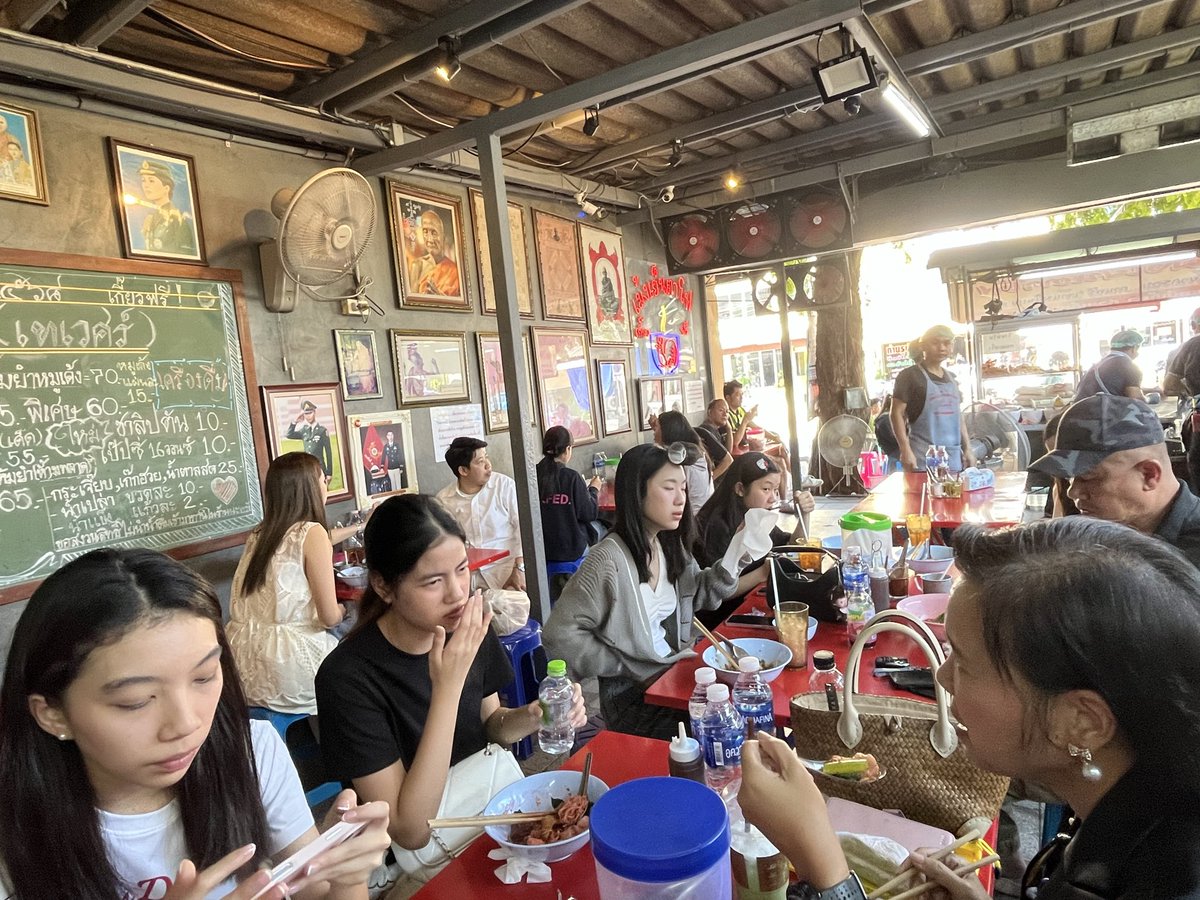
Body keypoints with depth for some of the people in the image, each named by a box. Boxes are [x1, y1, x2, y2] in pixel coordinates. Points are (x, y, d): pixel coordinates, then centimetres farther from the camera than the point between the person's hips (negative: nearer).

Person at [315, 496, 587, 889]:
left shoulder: (467, 626, -10)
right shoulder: (347, 678, -25)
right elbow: (411, 831, -23)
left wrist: (531, 716, -16)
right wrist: (448, 687, -31)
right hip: (428, 856, -4)